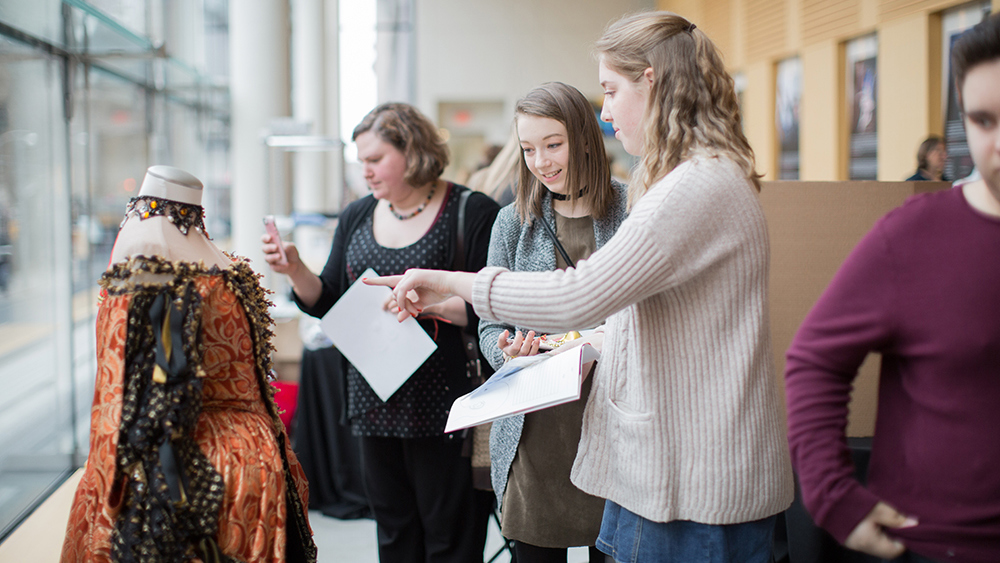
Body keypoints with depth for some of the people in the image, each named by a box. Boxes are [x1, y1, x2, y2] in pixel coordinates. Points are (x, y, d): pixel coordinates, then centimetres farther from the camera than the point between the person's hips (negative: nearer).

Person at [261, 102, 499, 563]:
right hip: (375, 403, 6)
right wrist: (295, 270, -4)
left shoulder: (472, 213, -6)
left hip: (440, 405, -5)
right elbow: (328, 303, 13)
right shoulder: (356, 217, 13)